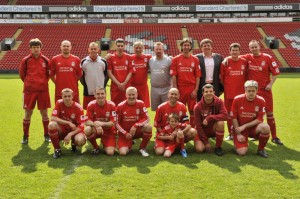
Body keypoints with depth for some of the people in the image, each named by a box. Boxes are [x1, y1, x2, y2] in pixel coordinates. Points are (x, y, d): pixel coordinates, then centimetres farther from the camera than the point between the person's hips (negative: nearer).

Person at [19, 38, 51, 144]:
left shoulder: (45, 60, 2)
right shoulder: (26, 60, -1)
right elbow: (22, 74, 8)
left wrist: (43, 83, 9)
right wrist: (29, 83, 10)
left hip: (43, 90, 1)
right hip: (29, 90, -1)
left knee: (44, 113, 6)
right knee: (28, 113, 2)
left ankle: (46, 135, 19)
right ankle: (25, 136, 13)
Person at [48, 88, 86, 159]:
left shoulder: (78, 108, -16)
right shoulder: (59, 103, -11)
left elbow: (81, 126, -16)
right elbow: (53, 118, -19)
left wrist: (70, 134, -29)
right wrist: (68, 123, -25)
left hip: (74, 130, -1)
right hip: (62, 130, 1)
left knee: (81, 140, -35)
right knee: (52, 125, -32)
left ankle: (73, 143, 7)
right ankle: (57, 149, -12)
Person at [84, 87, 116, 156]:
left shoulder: (111, 105, -14)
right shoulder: (91, 105, -12)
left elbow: (113, 123, -16)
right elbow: (87, 122, -16)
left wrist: (101, 123, -35)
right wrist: (96, 125, -37)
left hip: (108, 131, -1)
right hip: (96, 129, 1)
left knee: (110, 153, -19)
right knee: (87, 130, -34)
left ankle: (105, 145, 20)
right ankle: (96, 147, -6)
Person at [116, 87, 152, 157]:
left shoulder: (140, 104, -8)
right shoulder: (120, 106, -10)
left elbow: (147, 119, -12)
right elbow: (117, 123, -4)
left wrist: (135, 125, -24)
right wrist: (125, 133, -14)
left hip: (137, 130, 1)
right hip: (125, 133, -1)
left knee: (148, 127, -31)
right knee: (123, 153, -21)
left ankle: (142, 148, -8)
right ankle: (129, 143, 17)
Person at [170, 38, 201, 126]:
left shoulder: (195, 59, 4)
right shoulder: (176, 59, 3)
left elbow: (198, 76, 3)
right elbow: (174, 75, 0)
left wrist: (196, 90, -4)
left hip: (192, 88, 0)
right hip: (180, 88, 0)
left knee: (192, 110, 5)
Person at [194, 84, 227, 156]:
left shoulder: (219, 102, -13)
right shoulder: (198, 107, -15)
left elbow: (225, 115, -28)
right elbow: (198, 126, -13)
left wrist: (209, 118, -31)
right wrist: (206, 142, -15)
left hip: (214, 129, 1)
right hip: (203, 131, 0)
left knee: (220, 122, -33)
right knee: (199, 149, -24)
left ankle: (218, 147, -13)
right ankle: (207, 145, 17)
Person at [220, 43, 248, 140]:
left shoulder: (244, 62, 2)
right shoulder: (225, 62, -1)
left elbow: (246, 76, 10)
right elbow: (221, 77, 6)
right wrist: (225, 86, 4)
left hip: (241, 93, 1)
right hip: (228, 93, 0)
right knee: (229, 114, 7)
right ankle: (230, 134, 18)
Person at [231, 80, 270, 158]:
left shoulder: (261, 101, -9)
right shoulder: (237, 99, -12)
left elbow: (259, 120, -9)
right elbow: (234, 117, -6)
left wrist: (244, 126, -17)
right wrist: (238, 134, -10)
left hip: (253, 127, 1)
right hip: (240, 128, -1)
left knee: (265, 127, -33)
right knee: (241, 152, -20)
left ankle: (261, 149, -7)